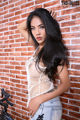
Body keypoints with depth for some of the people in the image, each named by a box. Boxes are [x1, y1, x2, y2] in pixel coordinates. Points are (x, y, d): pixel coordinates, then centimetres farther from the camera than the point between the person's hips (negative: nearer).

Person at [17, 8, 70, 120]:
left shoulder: (55, 51, -16)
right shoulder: (38, 47, 3)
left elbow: (65, 84, -16)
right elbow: (20, 27, 16)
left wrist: (39, 99, -21)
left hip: (46, 106, -7)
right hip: (35, 103, 7)